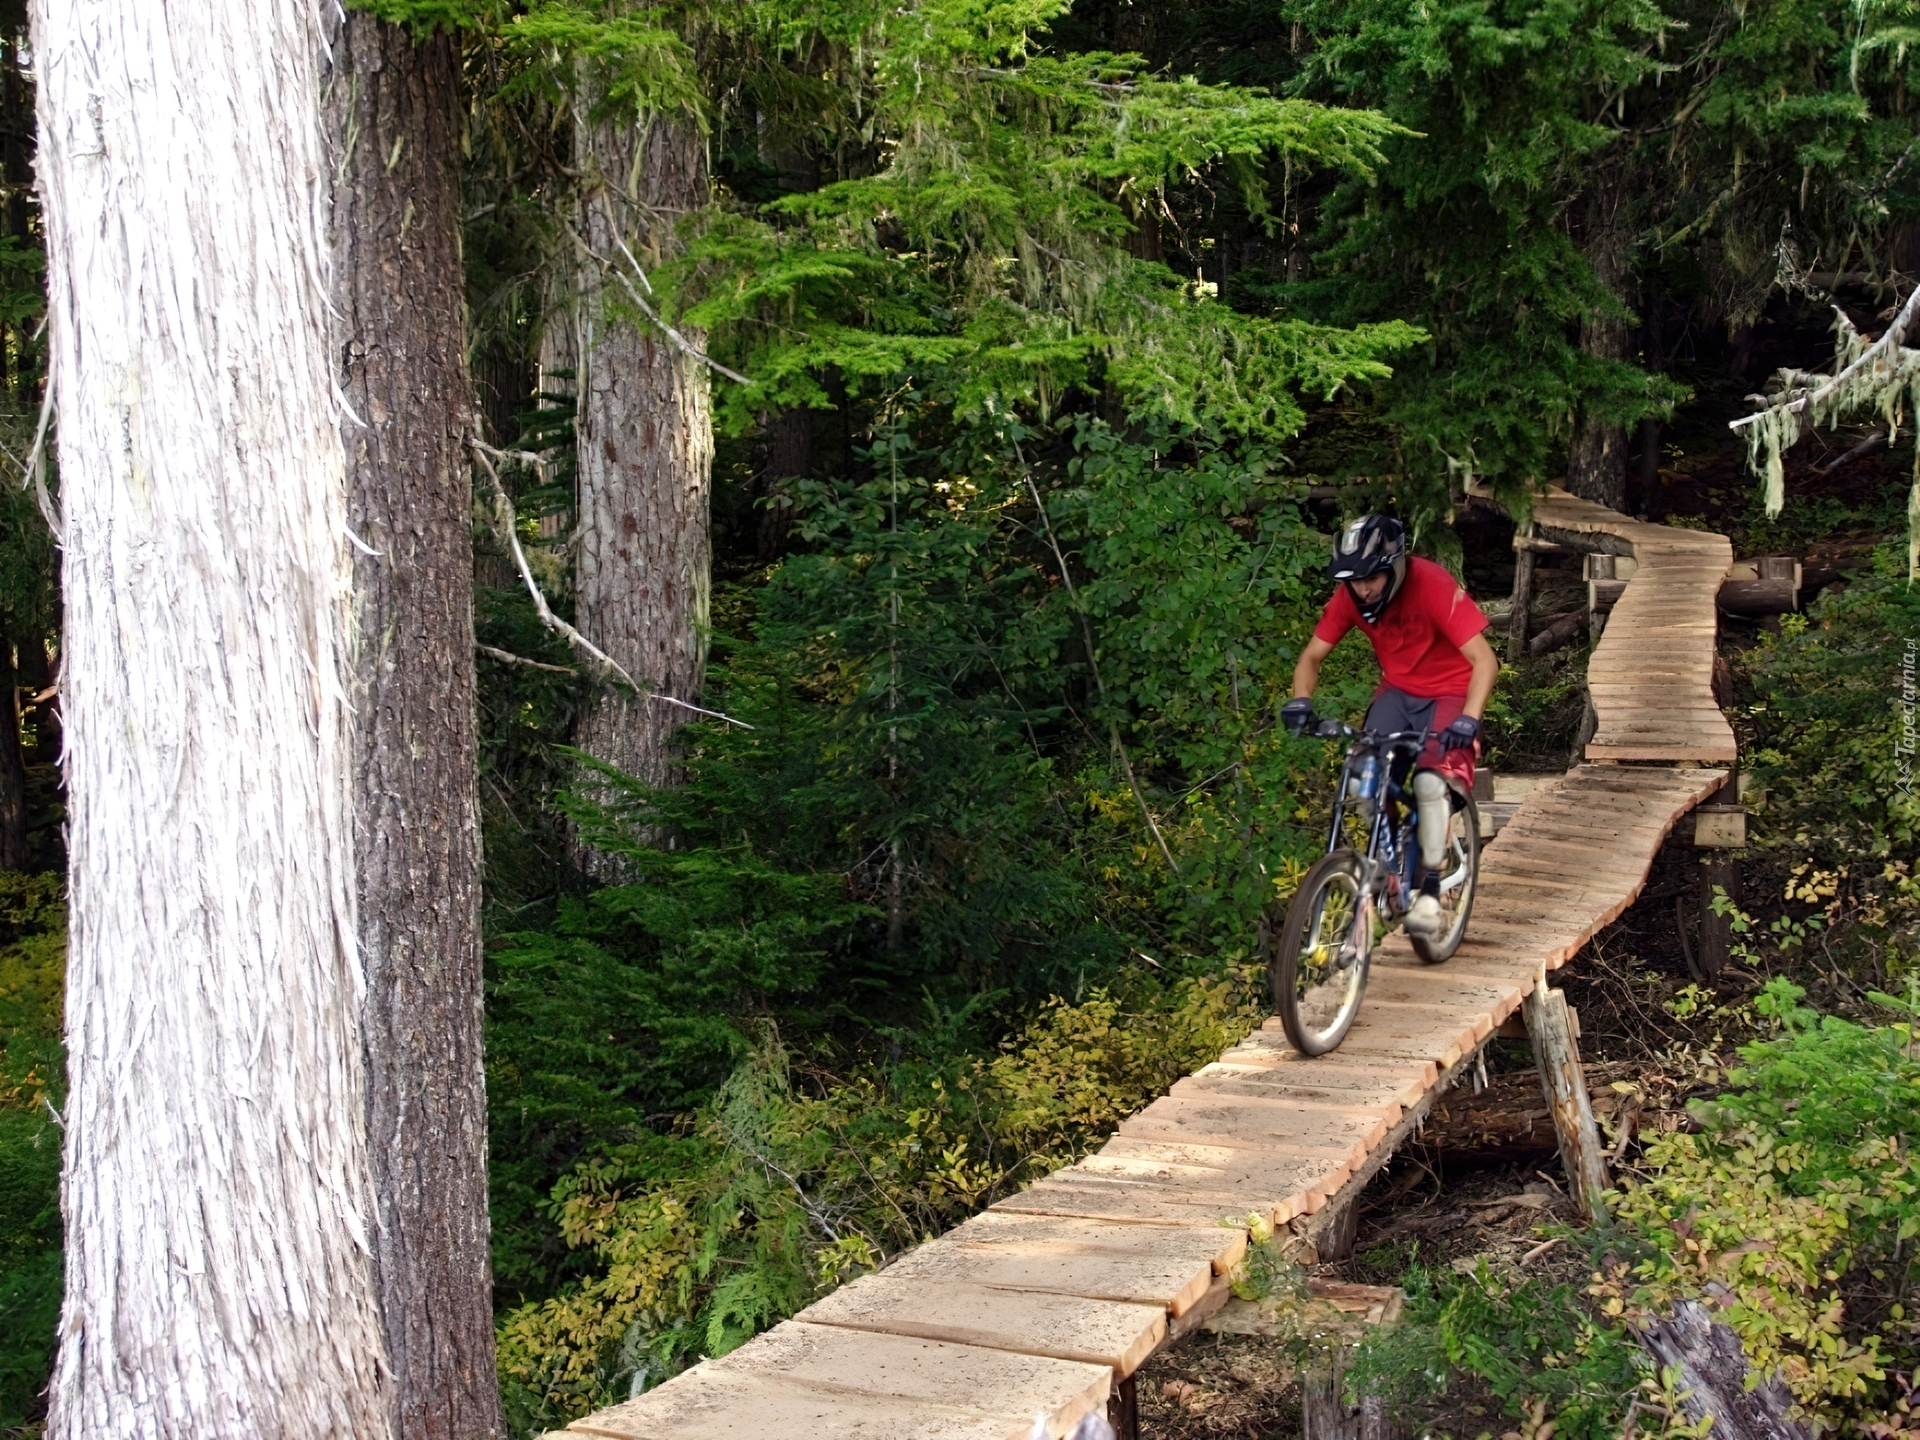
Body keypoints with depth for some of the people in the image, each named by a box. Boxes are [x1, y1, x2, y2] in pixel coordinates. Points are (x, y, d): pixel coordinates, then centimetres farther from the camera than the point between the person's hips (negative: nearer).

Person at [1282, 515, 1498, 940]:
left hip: (1448, 693, -5)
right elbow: (1312, 655, -4)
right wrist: (1300, 701, -24)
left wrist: (1468, 719, -43)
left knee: (1430, 781, -27)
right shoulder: (1350, 595, -13)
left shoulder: (1433, 586, -27)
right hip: (1397, 691, 5)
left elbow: (1484, 660, -30)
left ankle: (1430, 892, -16)